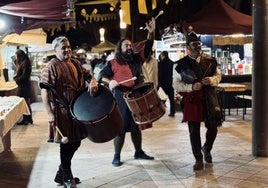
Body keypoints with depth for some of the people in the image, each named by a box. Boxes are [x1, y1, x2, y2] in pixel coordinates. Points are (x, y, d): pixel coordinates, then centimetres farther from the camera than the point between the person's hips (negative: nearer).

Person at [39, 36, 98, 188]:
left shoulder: (75, 63, 11)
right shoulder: (51, 67, -12)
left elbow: (88, 75, 18)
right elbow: (44, 91, -17)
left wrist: (93, 81, -8)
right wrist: (50, 114, -24)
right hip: (63, 111, -8)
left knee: (76, 142, 14)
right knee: (67, 144, 2)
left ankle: (61, 174, 31)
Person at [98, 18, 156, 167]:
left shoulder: (137, 59, 10)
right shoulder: (113, 63, 0)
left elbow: (148, 47, 5)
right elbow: (102, 75, 2)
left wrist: (151, 33, -9)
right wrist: (110, 81, -19)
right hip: (120, 98, -4)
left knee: (136, 126, 15)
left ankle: (139, 152, 28)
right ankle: (117, 156, 12)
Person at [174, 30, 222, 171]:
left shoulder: (209, 60, 4)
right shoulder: (182, 64, -3)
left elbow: (218, 76, 11)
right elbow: (177, 84, -3)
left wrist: (211, 80, -12)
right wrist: (191, 87, -19)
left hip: (209, 98, 2)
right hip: (192, 100, -2)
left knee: (213, 127, 7)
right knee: (194, 131, 2)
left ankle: (207, 149, 37)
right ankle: (198, 159, 18)